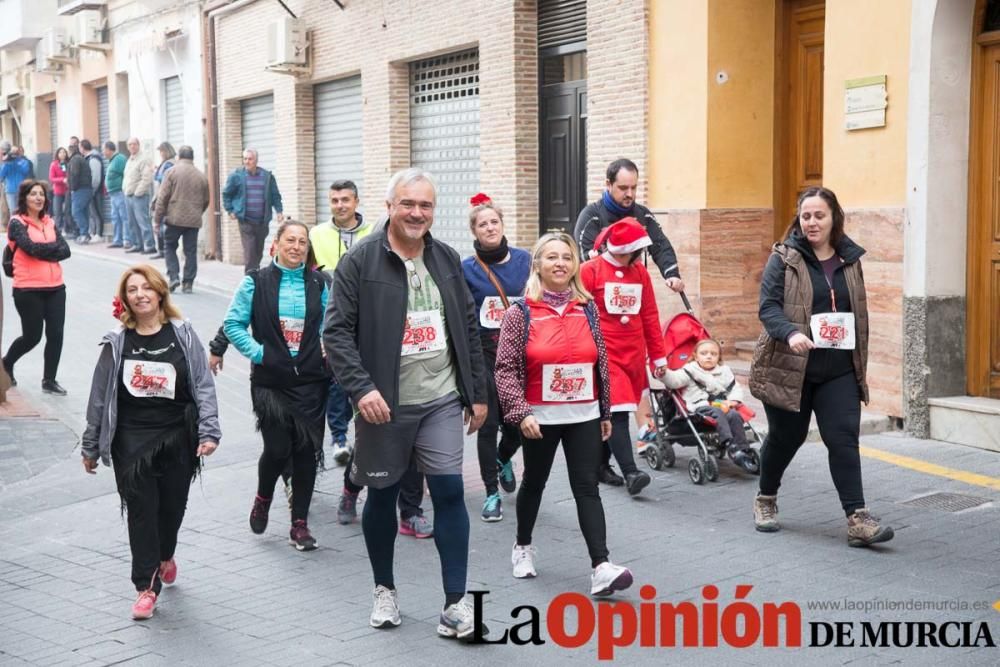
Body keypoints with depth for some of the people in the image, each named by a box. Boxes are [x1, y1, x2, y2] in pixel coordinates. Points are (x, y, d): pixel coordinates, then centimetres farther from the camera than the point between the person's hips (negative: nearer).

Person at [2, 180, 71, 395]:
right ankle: (7, 363, 34)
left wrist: (42, 251, -13)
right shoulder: (17, 223, -5)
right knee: (32, 336, 5)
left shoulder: (50, 222, 12)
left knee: (55, 334, 0)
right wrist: (54, 247, -5)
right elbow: (31, 248, -19)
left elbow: (65, 251, 0)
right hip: (28, 290, -5)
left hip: (55, 287, 5)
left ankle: (49, 380, 14)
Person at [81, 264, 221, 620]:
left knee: (172, 505, 12)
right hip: (131, 439, 0)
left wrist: (209, 431, -13)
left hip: (178, 436, 1)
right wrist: (90, 446, 8)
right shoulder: (117, 341, 0)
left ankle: (165, 555, 43)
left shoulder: (182, 334, -2)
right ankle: (147, 586, 6)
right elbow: (100, 396, 5)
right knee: (141, 509, -3)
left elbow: (204, 386, -3)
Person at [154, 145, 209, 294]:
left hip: (174, 218, -2)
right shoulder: (201, 176, 8)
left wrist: (157, 219, 0)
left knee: (169, 247, 13)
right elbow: (206, 201, 14)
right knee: (191, 251, 7)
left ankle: (174, 276, 0)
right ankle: (188, 283, 6)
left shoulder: (172, 172, -3)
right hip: (194, 220, 3)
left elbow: (162, 197, -5)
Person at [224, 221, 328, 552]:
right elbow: (232, 324, 1)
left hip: (311, 380, 2)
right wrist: (257, 352, -8)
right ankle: (262, 499, 27)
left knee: (307, 450, 2)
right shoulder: (256, 283, -1)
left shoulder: (318, 284, 7)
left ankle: (300, 524, 14)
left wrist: (325, 350, 1)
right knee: (277, 448, -6)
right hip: (270, 381, -2)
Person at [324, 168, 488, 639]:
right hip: (383, 404, -3)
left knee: (449, 492, -4)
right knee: (382, 496, 10)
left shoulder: (447, 259, 8)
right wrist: (361, 387, -22)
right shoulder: (360, 261, -7)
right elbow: (337, 331, -11)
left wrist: (478, 392, 11)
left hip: (441, 401, 3)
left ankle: (456, 602, 2)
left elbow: (469, 328, 14)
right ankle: (384, 590, 29)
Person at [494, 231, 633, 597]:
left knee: (587, 487, -5)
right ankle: (523, 546, 37)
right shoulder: (521, 313, -6)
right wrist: (520, 412, -18)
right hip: (540, 417, -2)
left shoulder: (588, 310, 5)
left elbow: (601, 363, 10)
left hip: (584, 416, 2)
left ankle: (601, 567, -12)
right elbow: (506, 368, -9)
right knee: (534, 482, 15)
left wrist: (605, 412, 11)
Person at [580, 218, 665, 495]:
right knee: (617, 412, -12)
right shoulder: (590, 271, -7)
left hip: (633, 356, 6)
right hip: (604, 356, -5)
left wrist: (658, 356, 14)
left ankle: (601, 465, 24)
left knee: (613, 412, 11)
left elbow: (650, 316, 13)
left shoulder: (639, 272, 10)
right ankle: (630, 472, -16)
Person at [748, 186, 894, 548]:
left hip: (839, 371, 3)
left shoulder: (850, 259, 8)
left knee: (844, 439, -6)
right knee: (786, 437, 10)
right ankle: (765, 499, 34)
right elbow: (768, 307, -13)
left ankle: (858, 518, -6)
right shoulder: (784, 258, -5)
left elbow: (859, 314, 16)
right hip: (789, 368, -3)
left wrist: (861, 362, 16)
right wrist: (791, 333, -33)